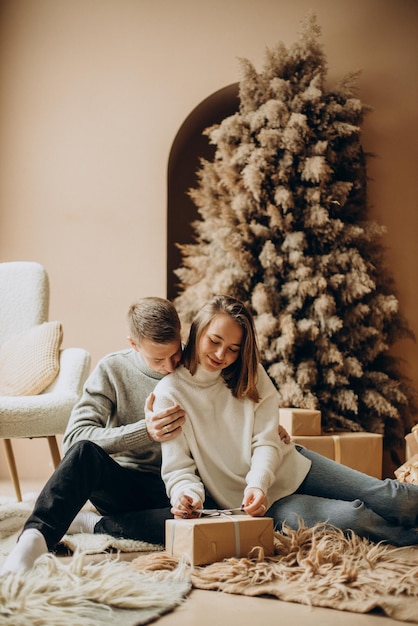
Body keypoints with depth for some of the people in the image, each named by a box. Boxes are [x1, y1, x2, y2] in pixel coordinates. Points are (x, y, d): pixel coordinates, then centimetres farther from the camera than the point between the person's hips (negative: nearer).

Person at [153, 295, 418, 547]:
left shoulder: (251, 374, 2)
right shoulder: (169, 394, -10)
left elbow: (266, 443, -7)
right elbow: (178, 468, -11)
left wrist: (257, 485, -27)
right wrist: (187, 493, -34)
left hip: (288, 466, 5)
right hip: (260, 502, -4)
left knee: (389, 496, -7)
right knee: (350, 517, -22)